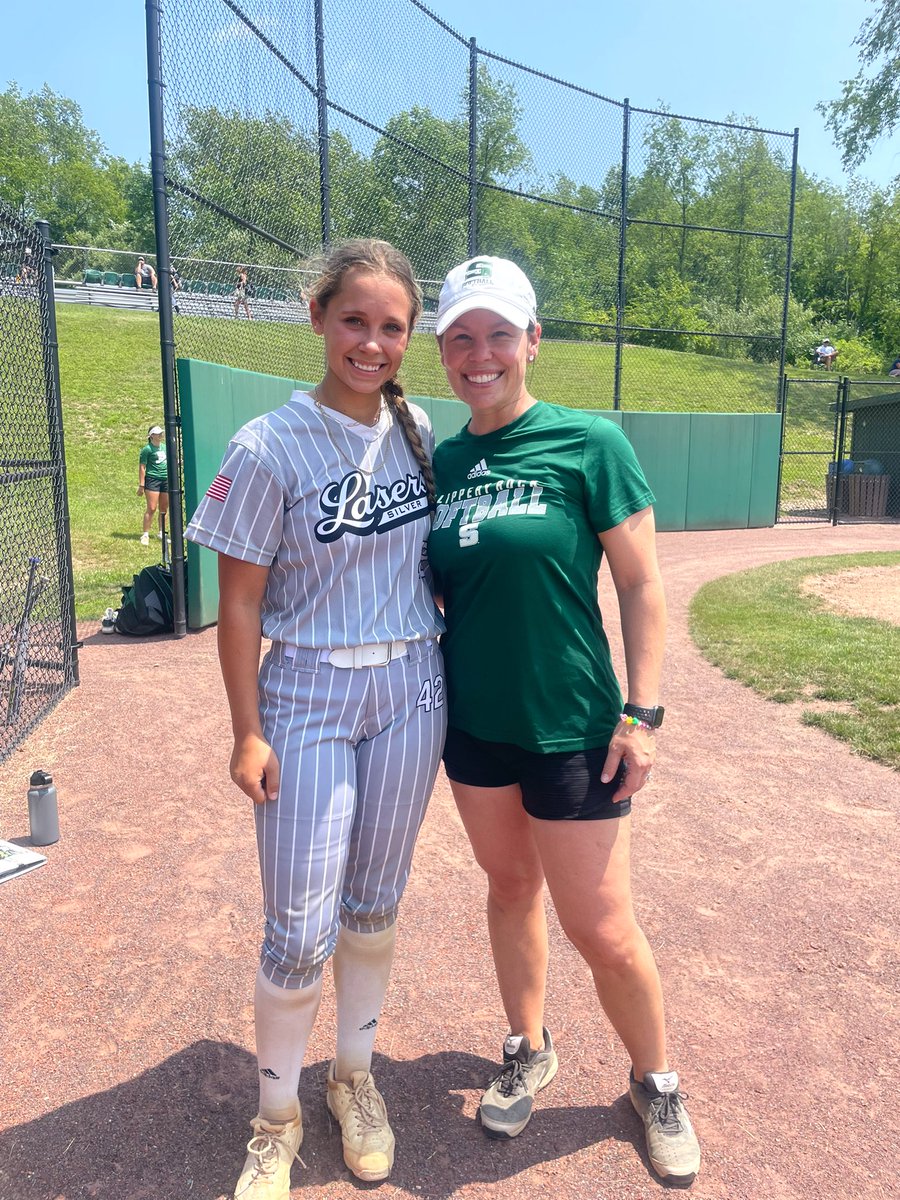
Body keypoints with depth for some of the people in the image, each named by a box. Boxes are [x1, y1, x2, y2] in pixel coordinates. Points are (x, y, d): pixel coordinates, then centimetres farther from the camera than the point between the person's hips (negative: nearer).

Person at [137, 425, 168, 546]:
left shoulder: (165, 447, 14)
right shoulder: (147, 449, -5)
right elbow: (142, 467, -7)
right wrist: (141, 485, -12)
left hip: (166, 480, 6)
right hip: (152, 480, -6)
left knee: (164, 509, 10)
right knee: (151, 508, -10)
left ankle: (161, 532, 21)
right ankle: (145, 534, -4)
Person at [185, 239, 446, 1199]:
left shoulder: (418, 429, 2)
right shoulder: (271, 447, -12)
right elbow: (239, 603, -9)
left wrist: (452, 648, 10)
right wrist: (249, 732, -9)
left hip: (410, 693, 4)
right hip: (309, 697, -4)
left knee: (374, 906, 16)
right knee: (300, 930, 3)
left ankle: (355, 1078, 40)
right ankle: (276, 1119, 30)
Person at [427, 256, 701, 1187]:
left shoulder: (588, 443, -10)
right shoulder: (440, 463, 4)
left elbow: (640, 587, -8)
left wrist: (642, 713, -11)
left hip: (571, 726, -4)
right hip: (473, 721, 5)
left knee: (601, 929, 5)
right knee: (509, 887, 20)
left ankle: (656, 1083, 34)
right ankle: (528, 1051, 44)